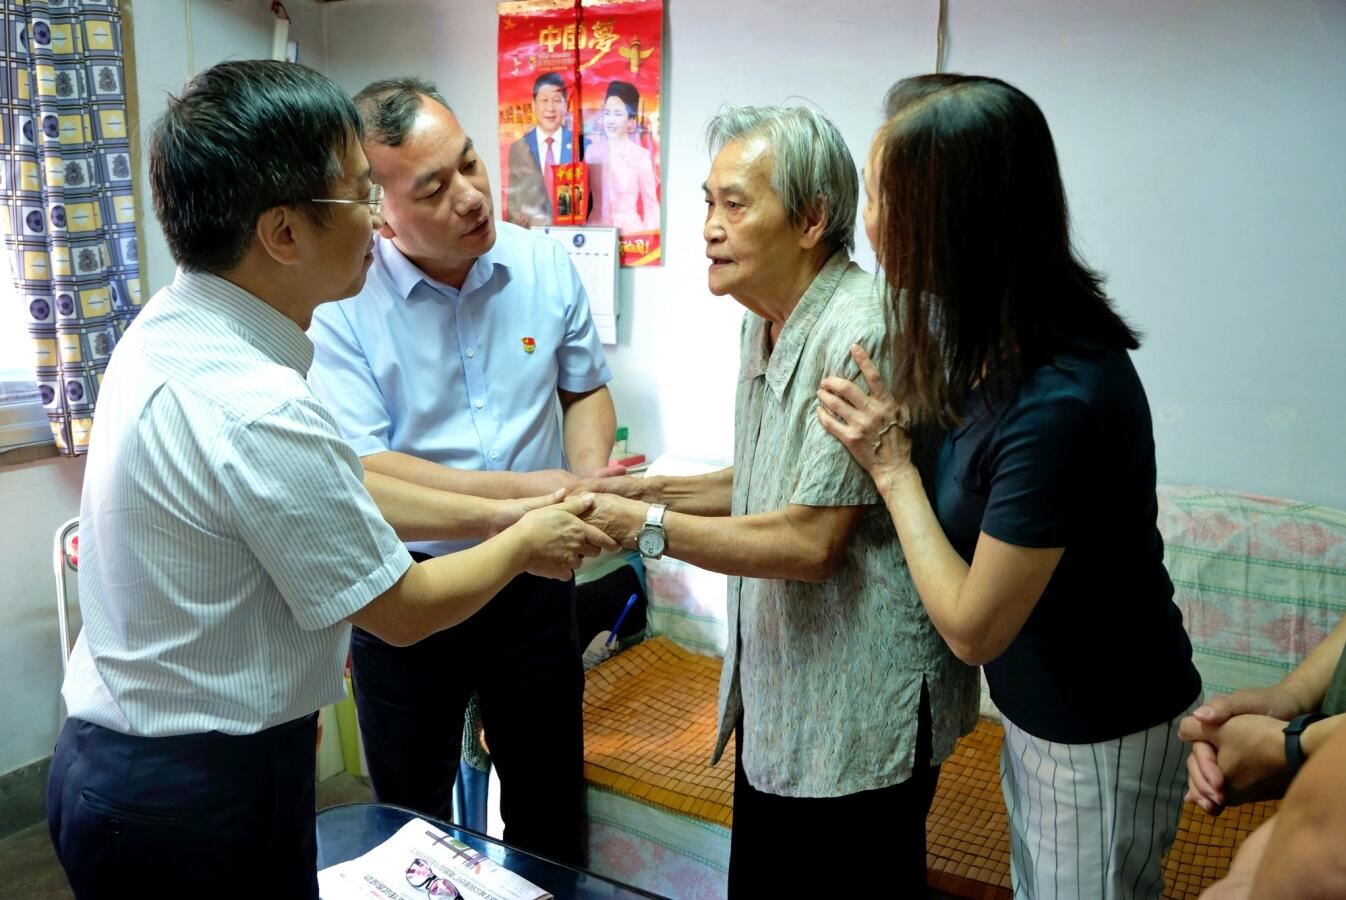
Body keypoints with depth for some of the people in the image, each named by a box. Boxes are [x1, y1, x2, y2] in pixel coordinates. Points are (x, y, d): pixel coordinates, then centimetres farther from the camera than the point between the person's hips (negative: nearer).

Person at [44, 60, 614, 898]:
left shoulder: (172, 327, -3)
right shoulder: (258, 411, -31)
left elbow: (339, 491, 8)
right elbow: (400, 609, -17)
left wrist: (497, 513, 9)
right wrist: (523, 544, -1)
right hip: (194, 797, -8)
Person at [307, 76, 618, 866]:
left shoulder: (546, 266, -7)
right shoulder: (340, 302, -17)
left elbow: (586, 389, 7)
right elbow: (361, 471, -21)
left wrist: (589, 480, -12)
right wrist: (522, 490, -26)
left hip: (533, 581, 3)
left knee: (551, 810, 21)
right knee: (410, 823, 20)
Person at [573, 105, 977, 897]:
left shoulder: (859, 333, -23)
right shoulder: (768, 323, 9)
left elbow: (809, 543, -26)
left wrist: (646, 525, -19)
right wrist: (653, 488, 3)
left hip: (858, 715, -9)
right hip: (775, 698, 9)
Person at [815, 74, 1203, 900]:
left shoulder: (1059, 405, -34)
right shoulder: (1010, 345, -7)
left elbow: (973, 627, -24)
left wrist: (892, 467, -19)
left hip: (1100, 738, -8)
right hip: (1039, 709, 8)